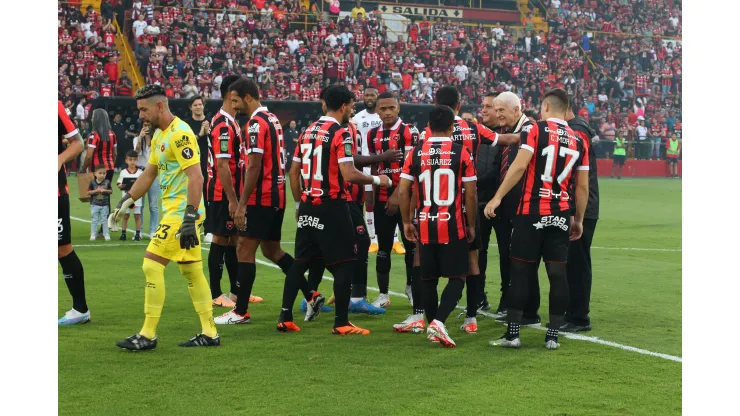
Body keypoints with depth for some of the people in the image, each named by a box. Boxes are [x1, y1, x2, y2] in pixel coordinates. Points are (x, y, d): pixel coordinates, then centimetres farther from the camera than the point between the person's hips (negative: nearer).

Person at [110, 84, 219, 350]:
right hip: (174, 211, 10)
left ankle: (148, 335, -3)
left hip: (182, 212, -10)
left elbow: (195, 177, -24)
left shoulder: (180, 134, -17)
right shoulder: (158, 135, 14)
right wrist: (125, 202, 21)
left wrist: (190, 218, -28)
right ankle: (209, 333, 15)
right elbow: (149, 174, 25)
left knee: (152, 265, -9)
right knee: (191, 271, 11)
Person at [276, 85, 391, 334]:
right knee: (344, 264, 0)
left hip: (308, 206, 7)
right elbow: (349, 175, -20)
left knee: (301, 261, 12)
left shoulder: (308, 131, 12)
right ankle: (341, 323, 1)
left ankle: (285, 318, 13)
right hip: (332, 206, -7)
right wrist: (377, 180, -5)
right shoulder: (341, 134, -11)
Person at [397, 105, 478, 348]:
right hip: (453, 226, -3)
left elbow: (403, 191, -1)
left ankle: (432, 327, 20)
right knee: (457, 277, 3)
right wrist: (471, 225, 7)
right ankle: (438, 322, -15)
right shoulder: (462, 153, -5)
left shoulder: (415, 153, 0)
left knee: (428, 279, 13)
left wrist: (406, 222, 9)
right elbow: (470, 194, -5)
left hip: (425, 226, 3)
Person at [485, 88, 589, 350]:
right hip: (561, 215, 4)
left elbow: (520, 166, -14)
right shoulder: (578, 141, 11)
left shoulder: (534, 130, -3)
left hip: (531, 213, -4)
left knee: (520, 272, 2)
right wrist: (578, 220, 21)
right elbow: (582, 186, 12)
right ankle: (553, 335, 9)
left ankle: (512, 334, 4)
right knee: (557, 274, 7)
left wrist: (498, 197, -11)